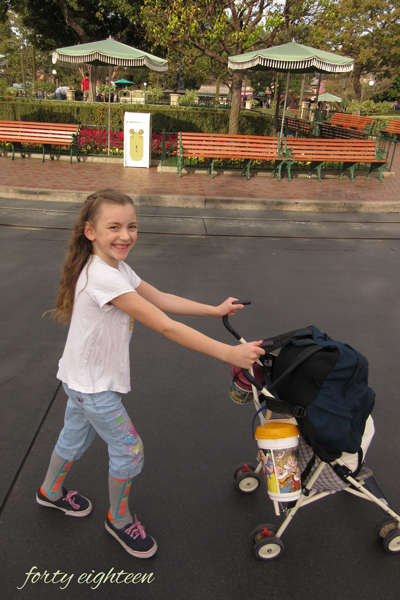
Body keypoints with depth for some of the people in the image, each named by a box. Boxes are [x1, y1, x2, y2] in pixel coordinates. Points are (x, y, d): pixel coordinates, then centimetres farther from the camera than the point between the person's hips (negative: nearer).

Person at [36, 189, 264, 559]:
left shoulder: (115, 268, -1)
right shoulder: (103, 278, -33)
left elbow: (162, 299, 0)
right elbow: (164, 326, -37)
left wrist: (215, 310, -5)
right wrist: (227, 352, -36)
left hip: (81, 379, 9)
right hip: (93, 385, -9)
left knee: (76, 436, 28)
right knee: (128, 450, 5)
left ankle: (51, 491, 55)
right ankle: (119, 521, 31)